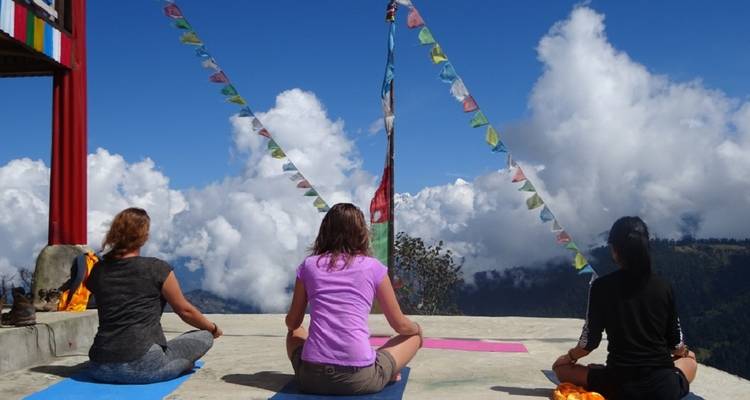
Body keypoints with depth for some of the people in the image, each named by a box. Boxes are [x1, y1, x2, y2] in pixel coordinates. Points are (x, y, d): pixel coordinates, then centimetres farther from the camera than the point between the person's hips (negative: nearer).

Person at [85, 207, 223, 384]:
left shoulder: (97, 271, 7)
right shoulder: (157, 269, -6)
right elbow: (185, 311, 7)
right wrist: (214, 328, 21)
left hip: (99, 369, 5)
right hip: (141, 367, -5)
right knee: (204, 336, 10)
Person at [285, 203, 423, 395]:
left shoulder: (309, 265, 8)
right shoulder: (373, 267, 3)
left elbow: (292, 323, 17)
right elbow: (400, 325, 11)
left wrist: (292, 322, 41)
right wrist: (418, 328, 34)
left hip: (312, 377, 2)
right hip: (359, 379, -2)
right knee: (414, 335, 24)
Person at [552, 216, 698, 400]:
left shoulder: (602, 286, -8)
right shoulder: (664, 287, 0)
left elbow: (589, 342, -3)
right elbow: (676, 344, 9)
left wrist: (570, 357, 19)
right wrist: (685, 352, 33)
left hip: (621, 385, -2)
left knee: (561, 366, 20)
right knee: (690, 359, 35)